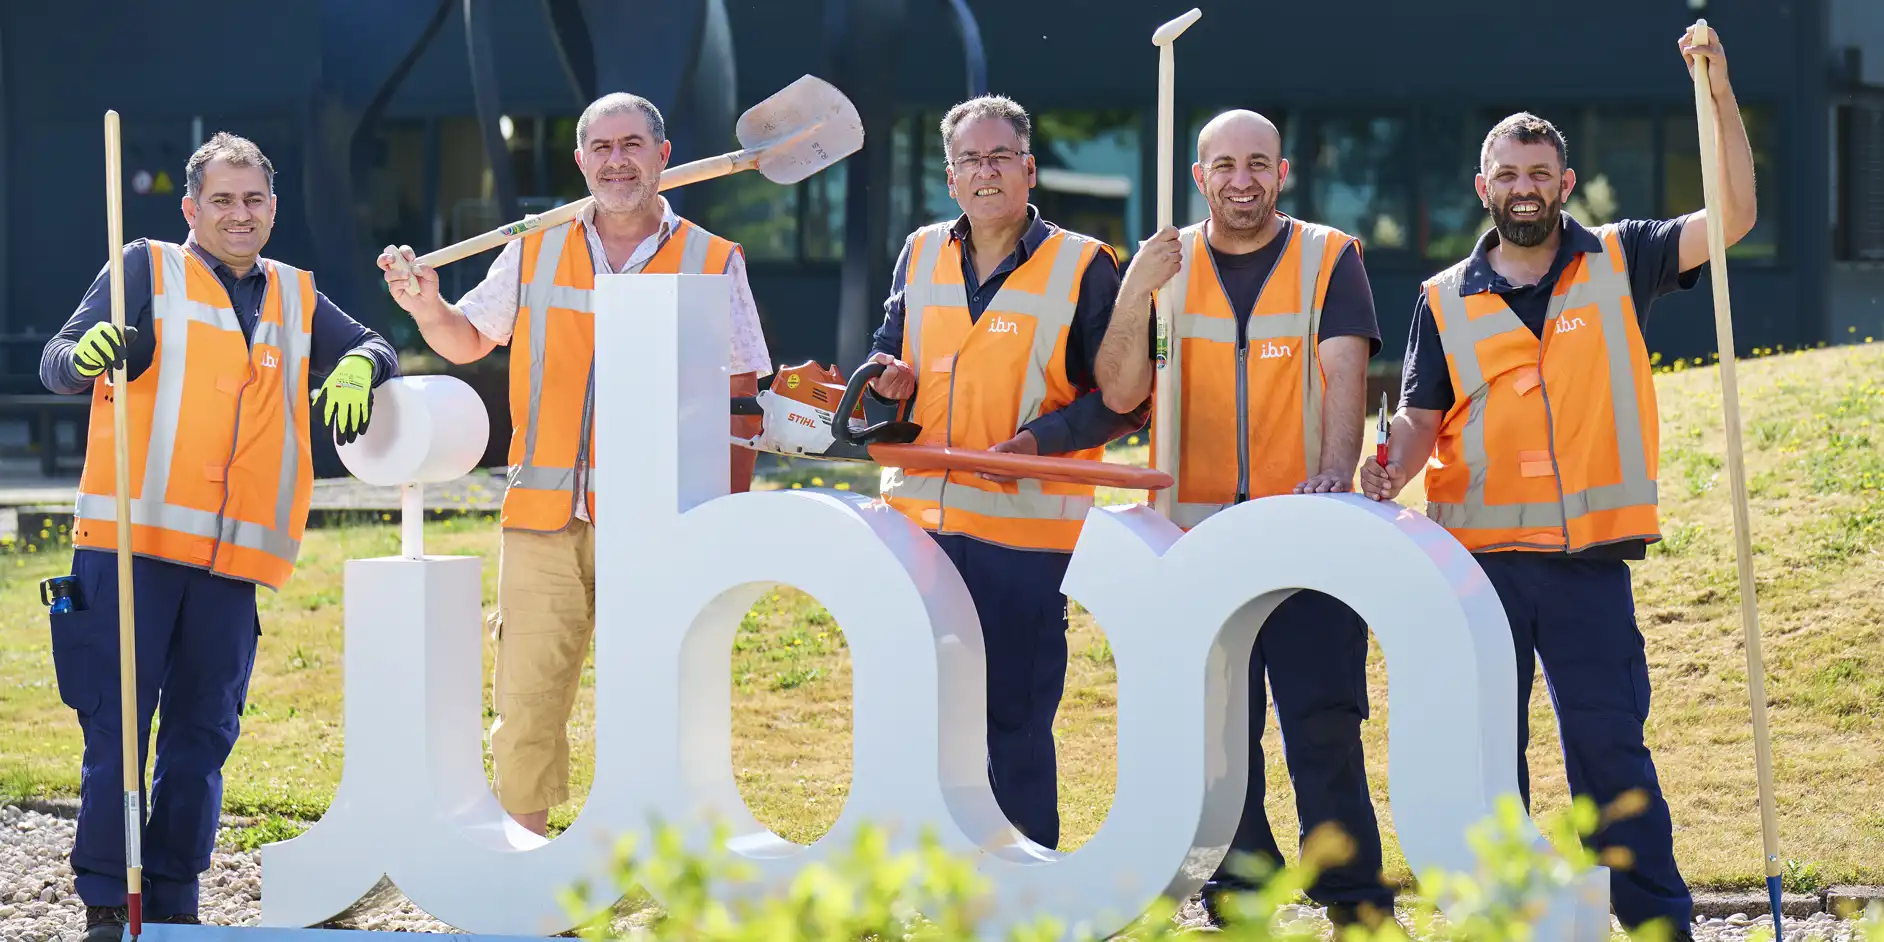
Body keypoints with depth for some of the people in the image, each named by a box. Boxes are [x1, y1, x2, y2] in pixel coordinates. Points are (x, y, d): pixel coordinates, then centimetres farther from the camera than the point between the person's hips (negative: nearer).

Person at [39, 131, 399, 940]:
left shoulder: (296, 297, 18)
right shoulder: (148, 271, 4)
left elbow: (373, 350, 25)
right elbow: (57, 364, -4)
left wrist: (357, 369, 0)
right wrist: (85, 356, -29)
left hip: (235, 555, 4)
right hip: (132, 545, -4)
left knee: (204, 734, 6)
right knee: (117, 723, -5)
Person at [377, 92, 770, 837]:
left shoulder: (713, 264, 5)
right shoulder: (536, 252, 10)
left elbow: (739, 406, 5)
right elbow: (467, 342, 22)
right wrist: (426, 307, 0)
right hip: (542, 523, 2)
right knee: (525, 706, 1)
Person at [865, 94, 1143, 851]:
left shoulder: (1084, 266, -2)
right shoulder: (921, 255, 12)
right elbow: (888, 354, 23)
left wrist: (1039, 439, -17)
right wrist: (890, 379, -1)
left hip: (1025, 526, -5)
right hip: (917, 519, 5)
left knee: (1015, 722, -2)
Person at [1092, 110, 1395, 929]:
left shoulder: (1329, 259, 5)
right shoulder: (1164, 264, 9)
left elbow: (1345, 374, -8)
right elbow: (1120, 393, 1)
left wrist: (1336, 468, -26)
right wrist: (1135, 298, -16)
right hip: (1194, 533, 2)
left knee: (1323, 722, -10)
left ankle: (1355, 902, -6)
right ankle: (1234, 896, 10)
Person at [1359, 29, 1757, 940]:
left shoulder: (1617, 264, 6)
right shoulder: (1445, 300, 9)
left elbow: (1732, 217, -4)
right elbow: (1421, 417, 6)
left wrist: (1721, 98, -14)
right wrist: (1390, 472, -16)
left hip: (1590, 557, -1)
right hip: (1478, 557, 2)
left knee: (1611, 747, -4)